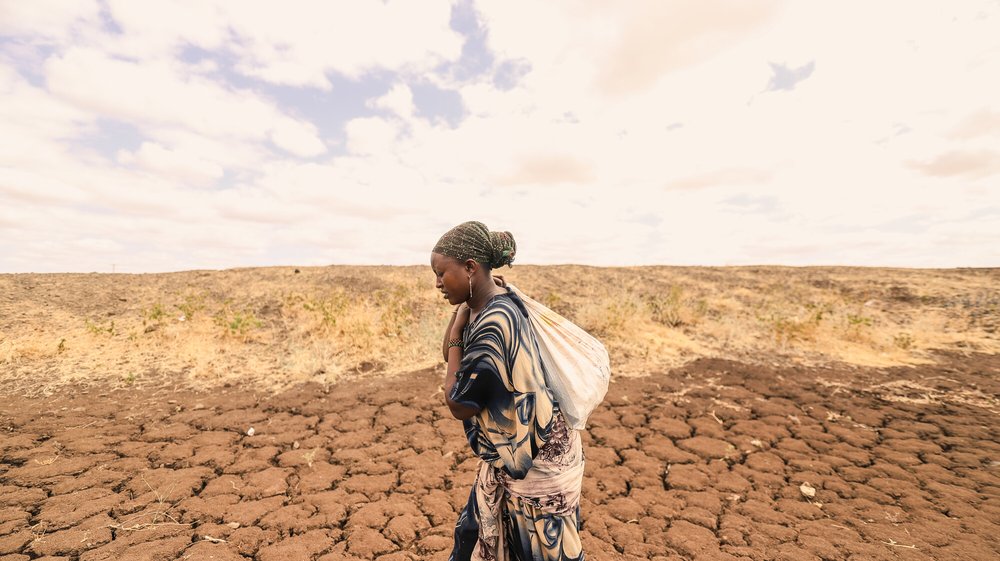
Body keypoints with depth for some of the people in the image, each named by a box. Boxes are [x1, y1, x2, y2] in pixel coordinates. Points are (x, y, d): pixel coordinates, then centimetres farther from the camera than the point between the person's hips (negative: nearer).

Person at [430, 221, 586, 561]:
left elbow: (458, 405, -23)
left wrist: (457, 330, -18)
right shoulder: (491, 306, -4)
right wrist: (461, 307, -5)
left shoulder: (494, 322, -31)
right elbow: (450, 356, 9)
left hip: (536, 465, -9)